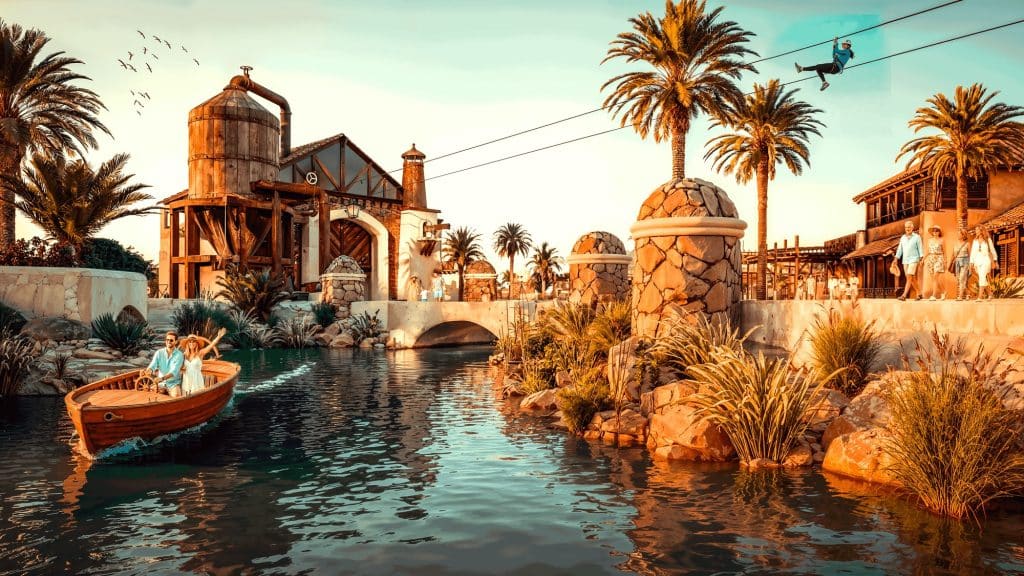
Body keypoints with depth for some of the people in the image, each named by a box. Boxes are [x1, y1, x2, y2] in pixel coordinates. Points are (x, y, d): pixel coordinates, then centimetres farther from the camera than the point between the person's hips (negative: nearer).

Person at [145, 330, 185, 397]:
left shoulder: (179, 355, -7)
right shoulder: (159, 353, 5)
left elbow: (174, 371, -19)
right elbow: (153, 365, -8)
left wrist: (162, 378, -36)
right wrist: (149, 371, -32)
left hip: (174, 383, -4)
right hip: (161, 383, 4)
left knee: (176, 396, -30)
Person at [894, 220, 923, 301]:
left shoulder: (917, 237, -1)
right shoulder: (903, 238, 11)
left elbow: (920, 249, -3)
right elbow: (900, 249, 12)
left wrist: (921, 259, -10)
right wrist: (896, 259, 5)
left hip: (913, 260, -5)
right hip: (905, 261, 5)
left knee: (909, 277, -14)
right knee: (912, 279, 10)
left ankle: (904, 296, -21)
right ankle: (919, 294, 22)